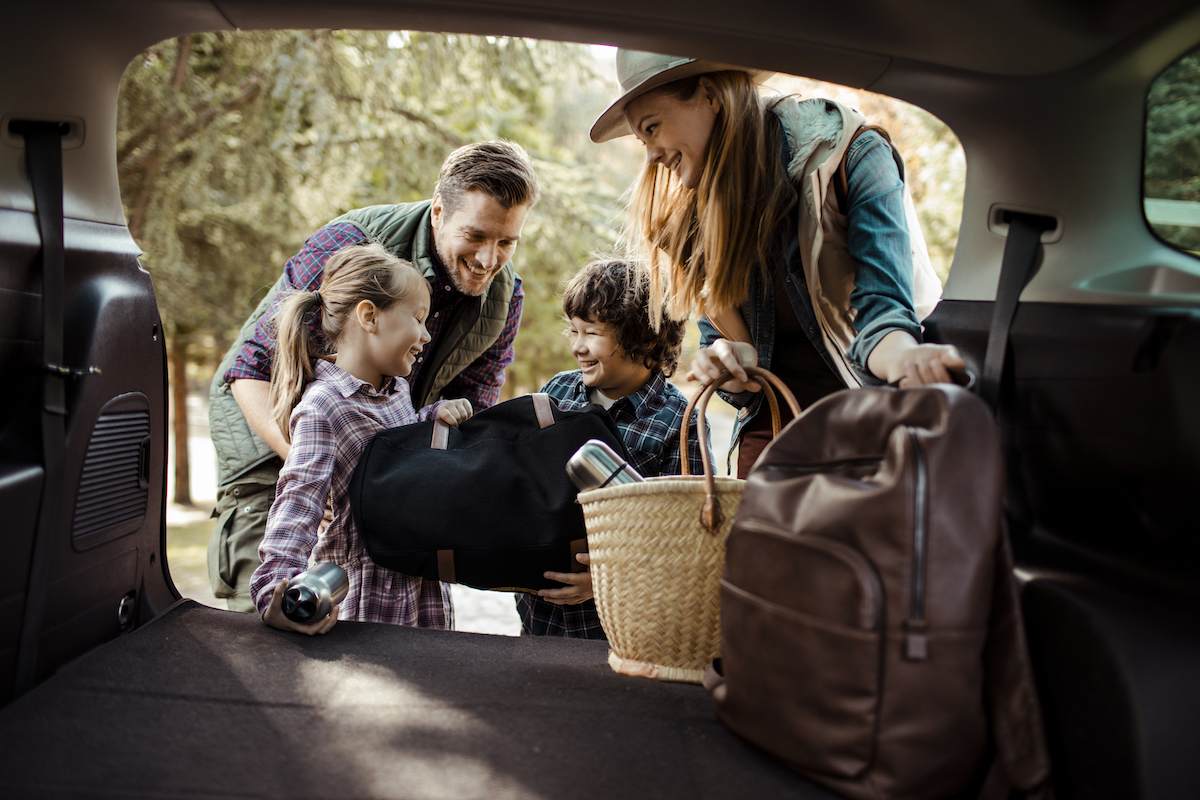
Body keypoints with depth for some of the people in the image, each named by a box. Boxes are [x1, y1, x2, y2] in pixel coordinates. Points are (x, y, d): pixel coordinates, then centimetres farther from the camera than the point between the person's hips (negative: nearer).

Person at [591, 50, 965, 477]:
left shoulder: (852, 157, -10)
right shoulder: (698, 209, 5)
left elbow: (879, 307, -20)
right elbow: (720, 336, 8)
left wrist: (907, 359, -43)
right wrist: (727, 358, -16)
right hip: (775, 423, 4)